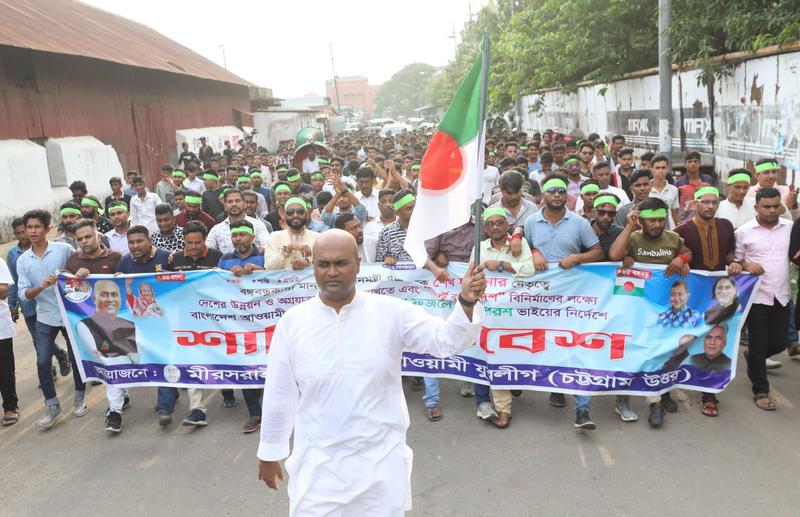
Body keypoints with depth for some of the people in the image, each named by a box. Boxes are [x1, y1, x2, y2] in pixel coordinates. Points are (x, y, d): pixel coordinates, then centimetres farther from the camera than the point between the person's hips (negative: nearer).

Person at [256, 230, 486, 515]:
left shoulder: (391, 312, -9)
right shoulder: (292, 322, -7)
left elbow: (446, 340, -12)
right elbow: (279, 395, 2)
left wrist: (467, 302, -30)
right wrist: (270, 452, 10)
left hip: (381, 462, 0)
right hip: (318, 465, 0)